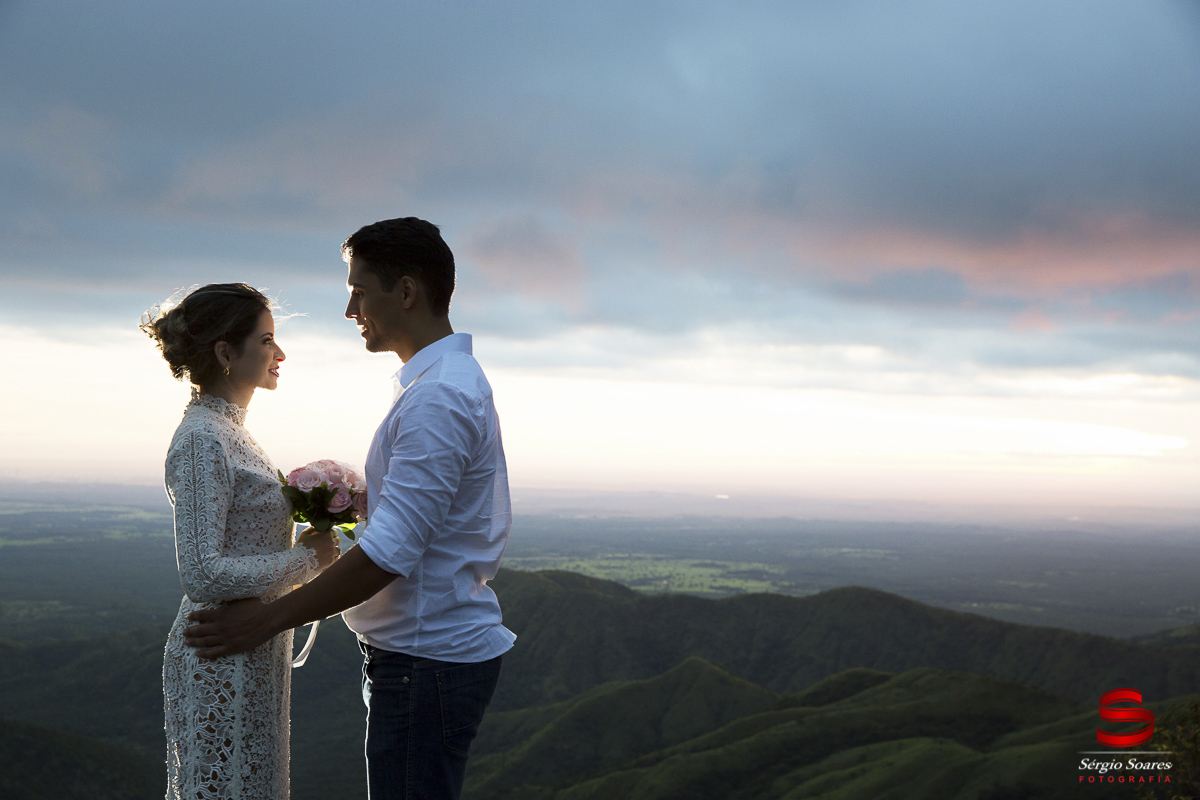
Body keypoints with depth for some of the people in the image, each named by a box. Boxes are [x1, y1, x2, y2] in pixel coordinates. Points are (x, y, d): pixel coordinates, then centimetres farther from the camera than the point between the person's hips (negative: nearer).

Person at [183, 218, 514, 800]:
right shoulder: (457, 382, 14)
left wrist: (268, 619, -18)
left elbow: (392, 550, -24)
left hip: (427, 662, -11)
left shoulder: (438, 398, -20)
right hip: (445, 645, 11)